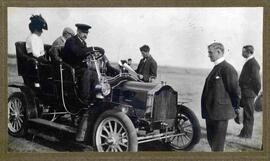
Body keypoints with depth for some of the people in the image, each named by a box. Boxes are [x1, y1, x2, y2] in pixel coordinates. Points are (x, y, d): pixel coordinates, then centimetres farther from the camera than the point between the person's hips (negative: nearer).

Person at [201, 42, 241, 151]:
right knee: (211, 140, 20)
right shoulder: (216, 68, 14)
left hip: (220, 113, -9)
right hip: (210, 112, 9)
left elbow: (235, 91, -15)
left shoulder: (227, 69, -17)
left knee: (217, 146, 1)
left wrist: (233, 108, -3)